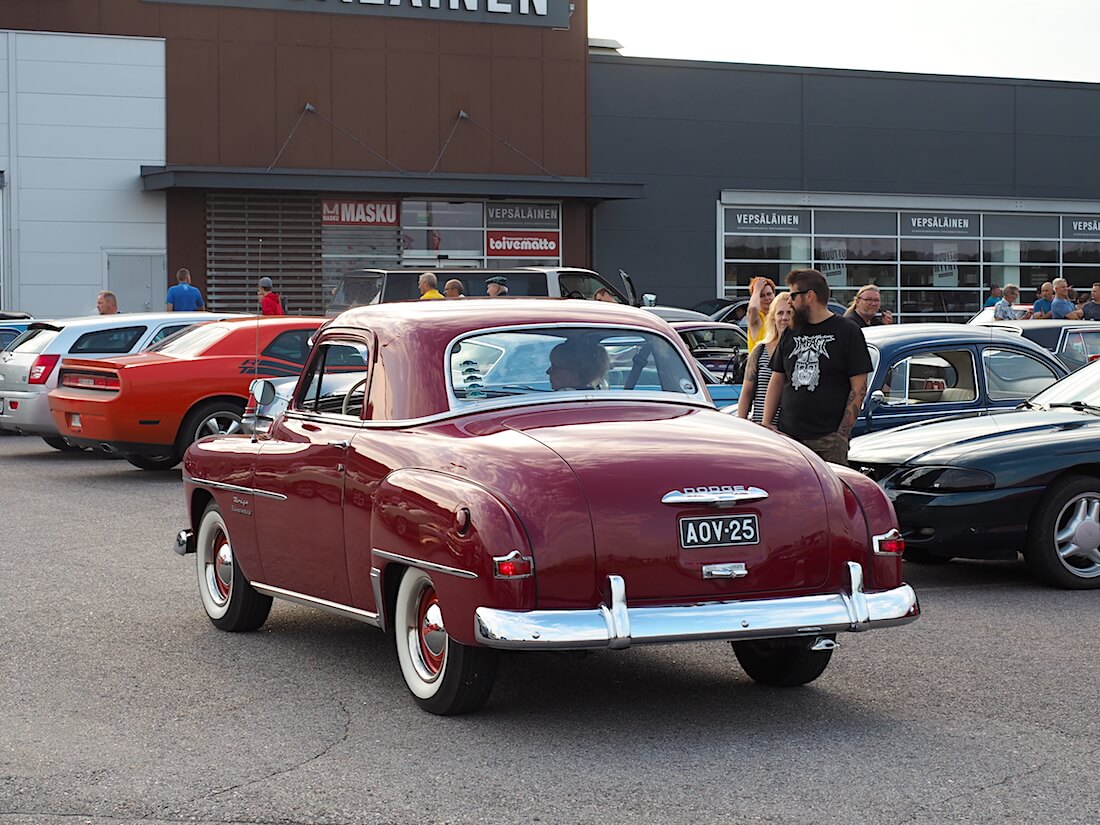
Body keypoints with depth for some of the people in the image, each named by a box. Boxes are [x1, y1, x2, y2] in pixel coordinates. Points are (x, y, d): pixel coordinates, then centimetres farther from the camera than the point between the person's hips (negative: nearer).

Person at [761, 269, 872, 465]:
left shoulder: (848, 332, 1)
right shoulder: (790, 334, 17)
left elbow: (859, 387, -3)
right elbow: (777, 381, 21)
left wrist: (842, 433, -10)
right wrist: (766, 423, 8)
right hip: (788, 437, 5)